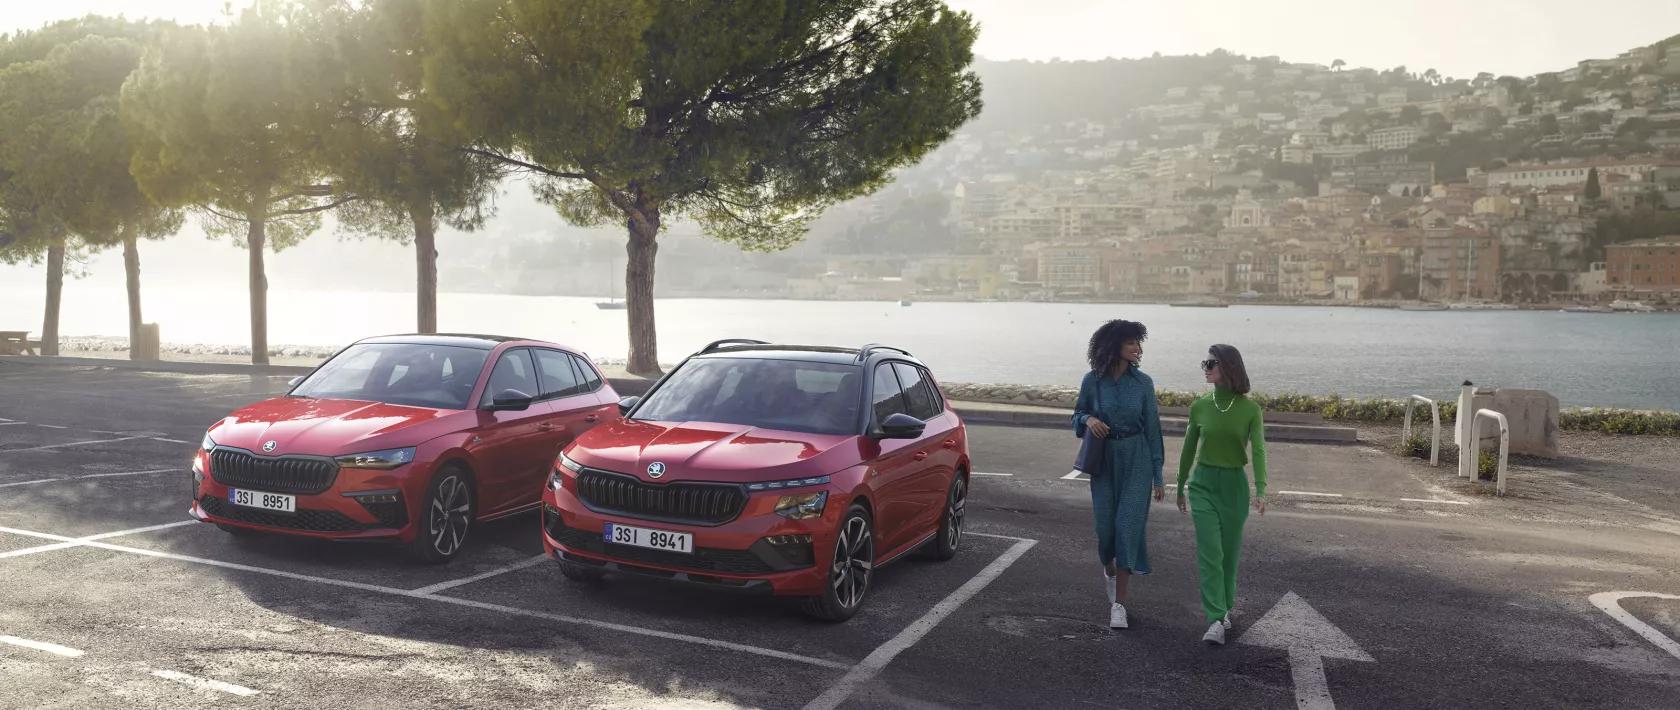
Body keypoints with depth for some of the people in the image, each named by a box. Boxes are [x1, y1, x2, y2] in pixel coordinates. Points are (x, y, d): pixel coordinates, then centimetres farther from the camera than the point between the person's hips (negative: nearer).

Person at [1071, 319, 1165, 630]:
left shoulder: (1142, 382, -3)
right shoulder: (1093, 381, -4)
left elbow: (1152, 429, 1)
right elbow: (1078, 414, 11)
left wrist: (1158, 476, 0)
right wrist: (1088, 419, -15)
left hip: (1137, 459, -1)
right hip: (1104, 461, 1)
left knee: (1128, 525, -7)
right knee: (1105, 525, 5)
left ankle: (1119, 603, 0)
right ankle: (1109, 570, 41)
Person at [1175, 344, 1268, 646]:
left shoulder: (1249, 409, -7)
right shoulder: (1200, 406, -1)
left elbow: (1258, 450, -15)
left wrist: (1261, 490, -29)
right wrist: (1180, 488, 16)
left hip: (1234, 485, -1)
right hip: (1203, 484, 1)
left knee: (1229, 553, 10)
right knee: (1209, 552, -9)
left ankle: (1225, 609, 30)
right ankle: (1216, 621, -13)